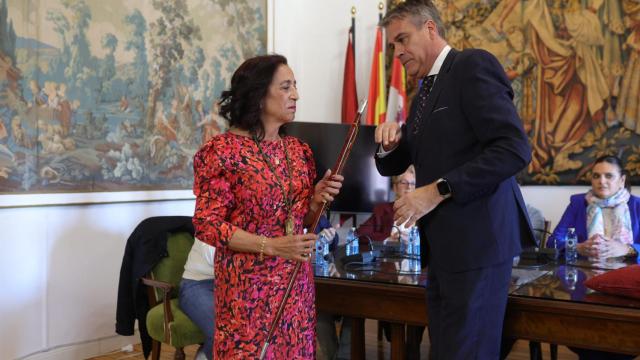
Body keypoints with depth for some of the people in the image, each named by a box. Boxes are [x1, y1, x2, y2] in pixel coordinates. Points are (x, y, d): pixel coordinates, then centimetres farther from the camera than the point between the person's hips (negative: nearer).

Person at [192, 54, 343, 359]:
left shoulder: (298, 150, 9)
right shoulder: (223, 150, -10)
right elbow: (208, 224, -13)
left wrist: (317, 200, -6)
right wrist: (272, 246, -21)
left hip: (296, 283, 6)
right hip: (248, 285, -5)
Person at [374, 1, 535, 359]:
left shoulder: (473, 65, -8)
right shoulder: (425, 90, 19)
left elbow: (515, 149, -19)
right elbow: (392, 167, 23)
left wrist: (438, 190, -20)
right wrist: (390, 142, 0)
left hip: (476, 238, -9)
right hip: (442, 243, 9)